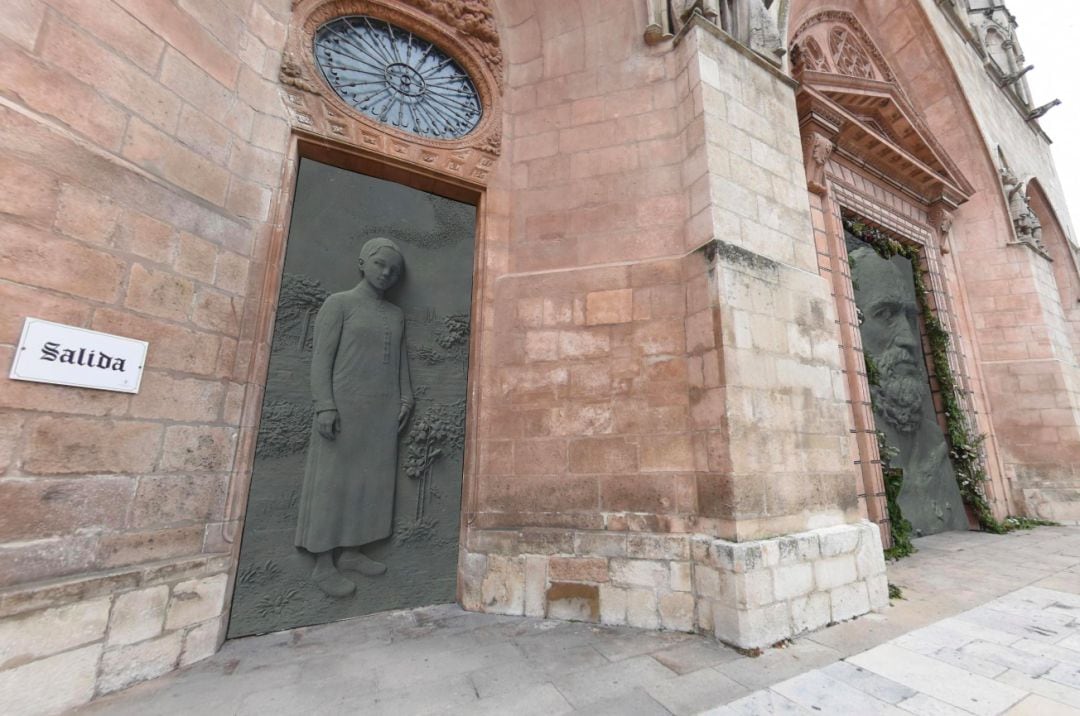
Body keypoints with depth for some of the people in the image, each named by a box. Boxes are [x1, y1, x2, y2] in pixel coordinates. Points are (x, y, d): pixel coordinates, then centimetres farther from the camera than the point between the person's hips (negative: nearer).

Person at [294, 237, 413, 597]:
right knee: (333, 481, -1)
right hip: (345, 406, -6)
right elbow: (322, 356, -8)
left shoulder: (396, 315, 15)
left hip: (383, 411, 6)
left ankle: (352, 552, 19)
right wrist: (324, 406, -16)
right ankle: (323, 564, 9)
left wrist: (406, 399, 5)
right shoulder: (338, 303, -2)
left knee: (370, 480, 7)